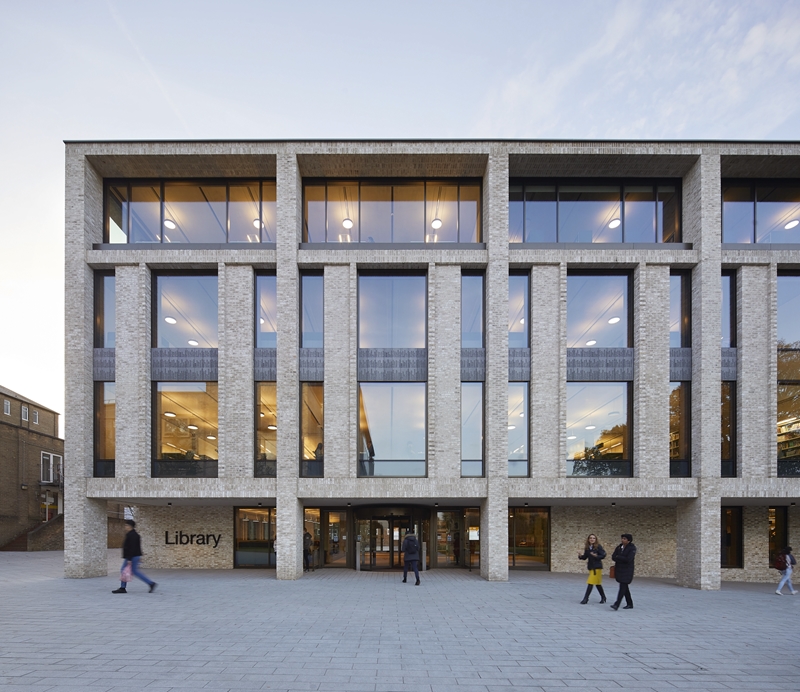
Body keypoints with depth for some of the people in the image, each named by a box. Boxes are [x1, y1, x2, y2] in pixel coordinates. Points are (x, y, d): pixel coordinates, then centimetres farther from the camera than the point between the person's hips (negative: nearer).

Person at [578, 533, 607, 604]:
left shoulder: (598, 547, -10)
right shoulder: (587, 548, 5)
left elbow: (603, 555, -12)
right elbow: (585, 557, 9)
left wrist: (596, 556, -27)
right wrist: (580, 556, -11)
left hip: (597, 567, -6)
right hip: (590, 567, 6)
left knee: (591, 583, -8)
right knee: (597, 583, 15)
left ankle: (586, 599, -4)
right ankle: (603, 597, 31)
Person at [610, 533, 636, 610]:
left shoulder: (632, 548, -11)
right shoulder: (619, 547, 5)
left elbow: (628, 559, -21)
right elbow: (613, 557, -1)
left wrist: (618, 557, -10)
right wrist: (622, 559, -16)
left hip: (627, 571, -6)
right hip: (619, 569, 6)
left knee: (623, 587, -10)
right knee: (625, 587, 13)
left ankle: (616, 605, -17)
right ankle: (629, 604, 25)